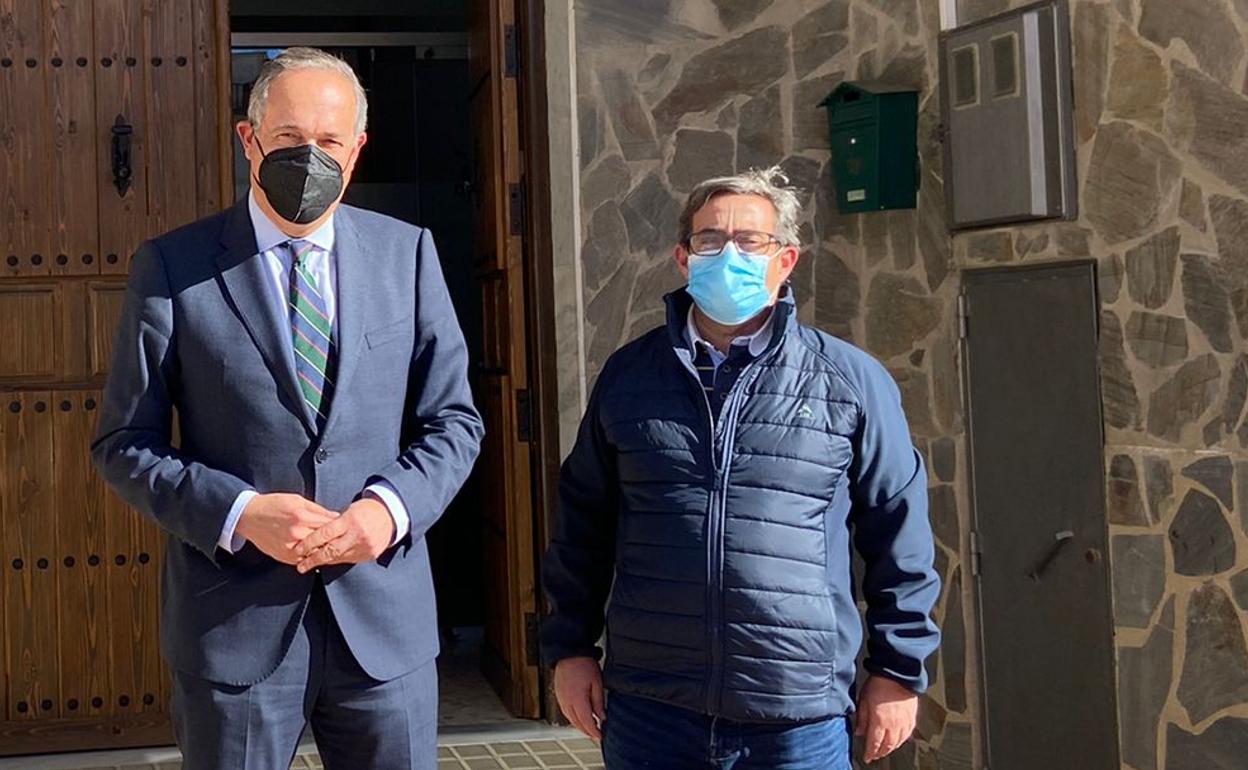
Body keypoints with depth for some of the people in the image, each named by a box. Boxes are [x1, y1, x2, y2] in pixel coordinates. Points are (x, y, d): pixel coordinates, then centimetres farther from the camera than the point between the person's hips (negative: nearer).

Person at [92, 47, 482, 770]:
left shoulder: (408, 253, 4)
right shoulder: (172, 267, -2)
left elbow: (454, 420, 7)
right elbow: (125, 444, -1)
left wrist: (389, 508, -11)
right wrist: (240, 513, -16)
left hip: (385, 620, 2)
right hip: (235, 626, -2)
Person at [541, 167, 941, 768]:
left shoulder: (852, 380, 2)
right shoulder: (628, 375, 8)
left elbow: (899, 534, 5)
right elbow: (583, 521, 13)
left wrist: (898, 670, 5)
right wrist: (570, 647, 9)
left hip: (801, 719, -1)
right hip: (648, 712, 2)